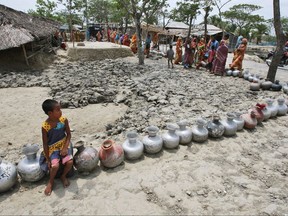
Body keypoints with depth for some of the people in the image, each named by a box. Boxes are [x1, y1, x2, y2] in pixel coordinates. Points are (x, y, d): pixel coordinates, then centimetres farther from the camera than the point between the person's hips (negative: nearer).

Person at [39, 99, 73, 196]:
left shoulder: (64, 120, -12)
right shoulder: (45, 126, -19)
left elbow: (68, 134, -1)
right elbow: (45, 144, -10)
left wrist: (65, 147, -12)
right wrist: (48, 160, -8)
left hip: (63, 145, 2)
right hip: (52, 148, -2)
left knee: (70, 162, -21)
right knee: (55, 165, -23)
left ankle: (63, 176, 12)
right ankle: (51, 182, 10)